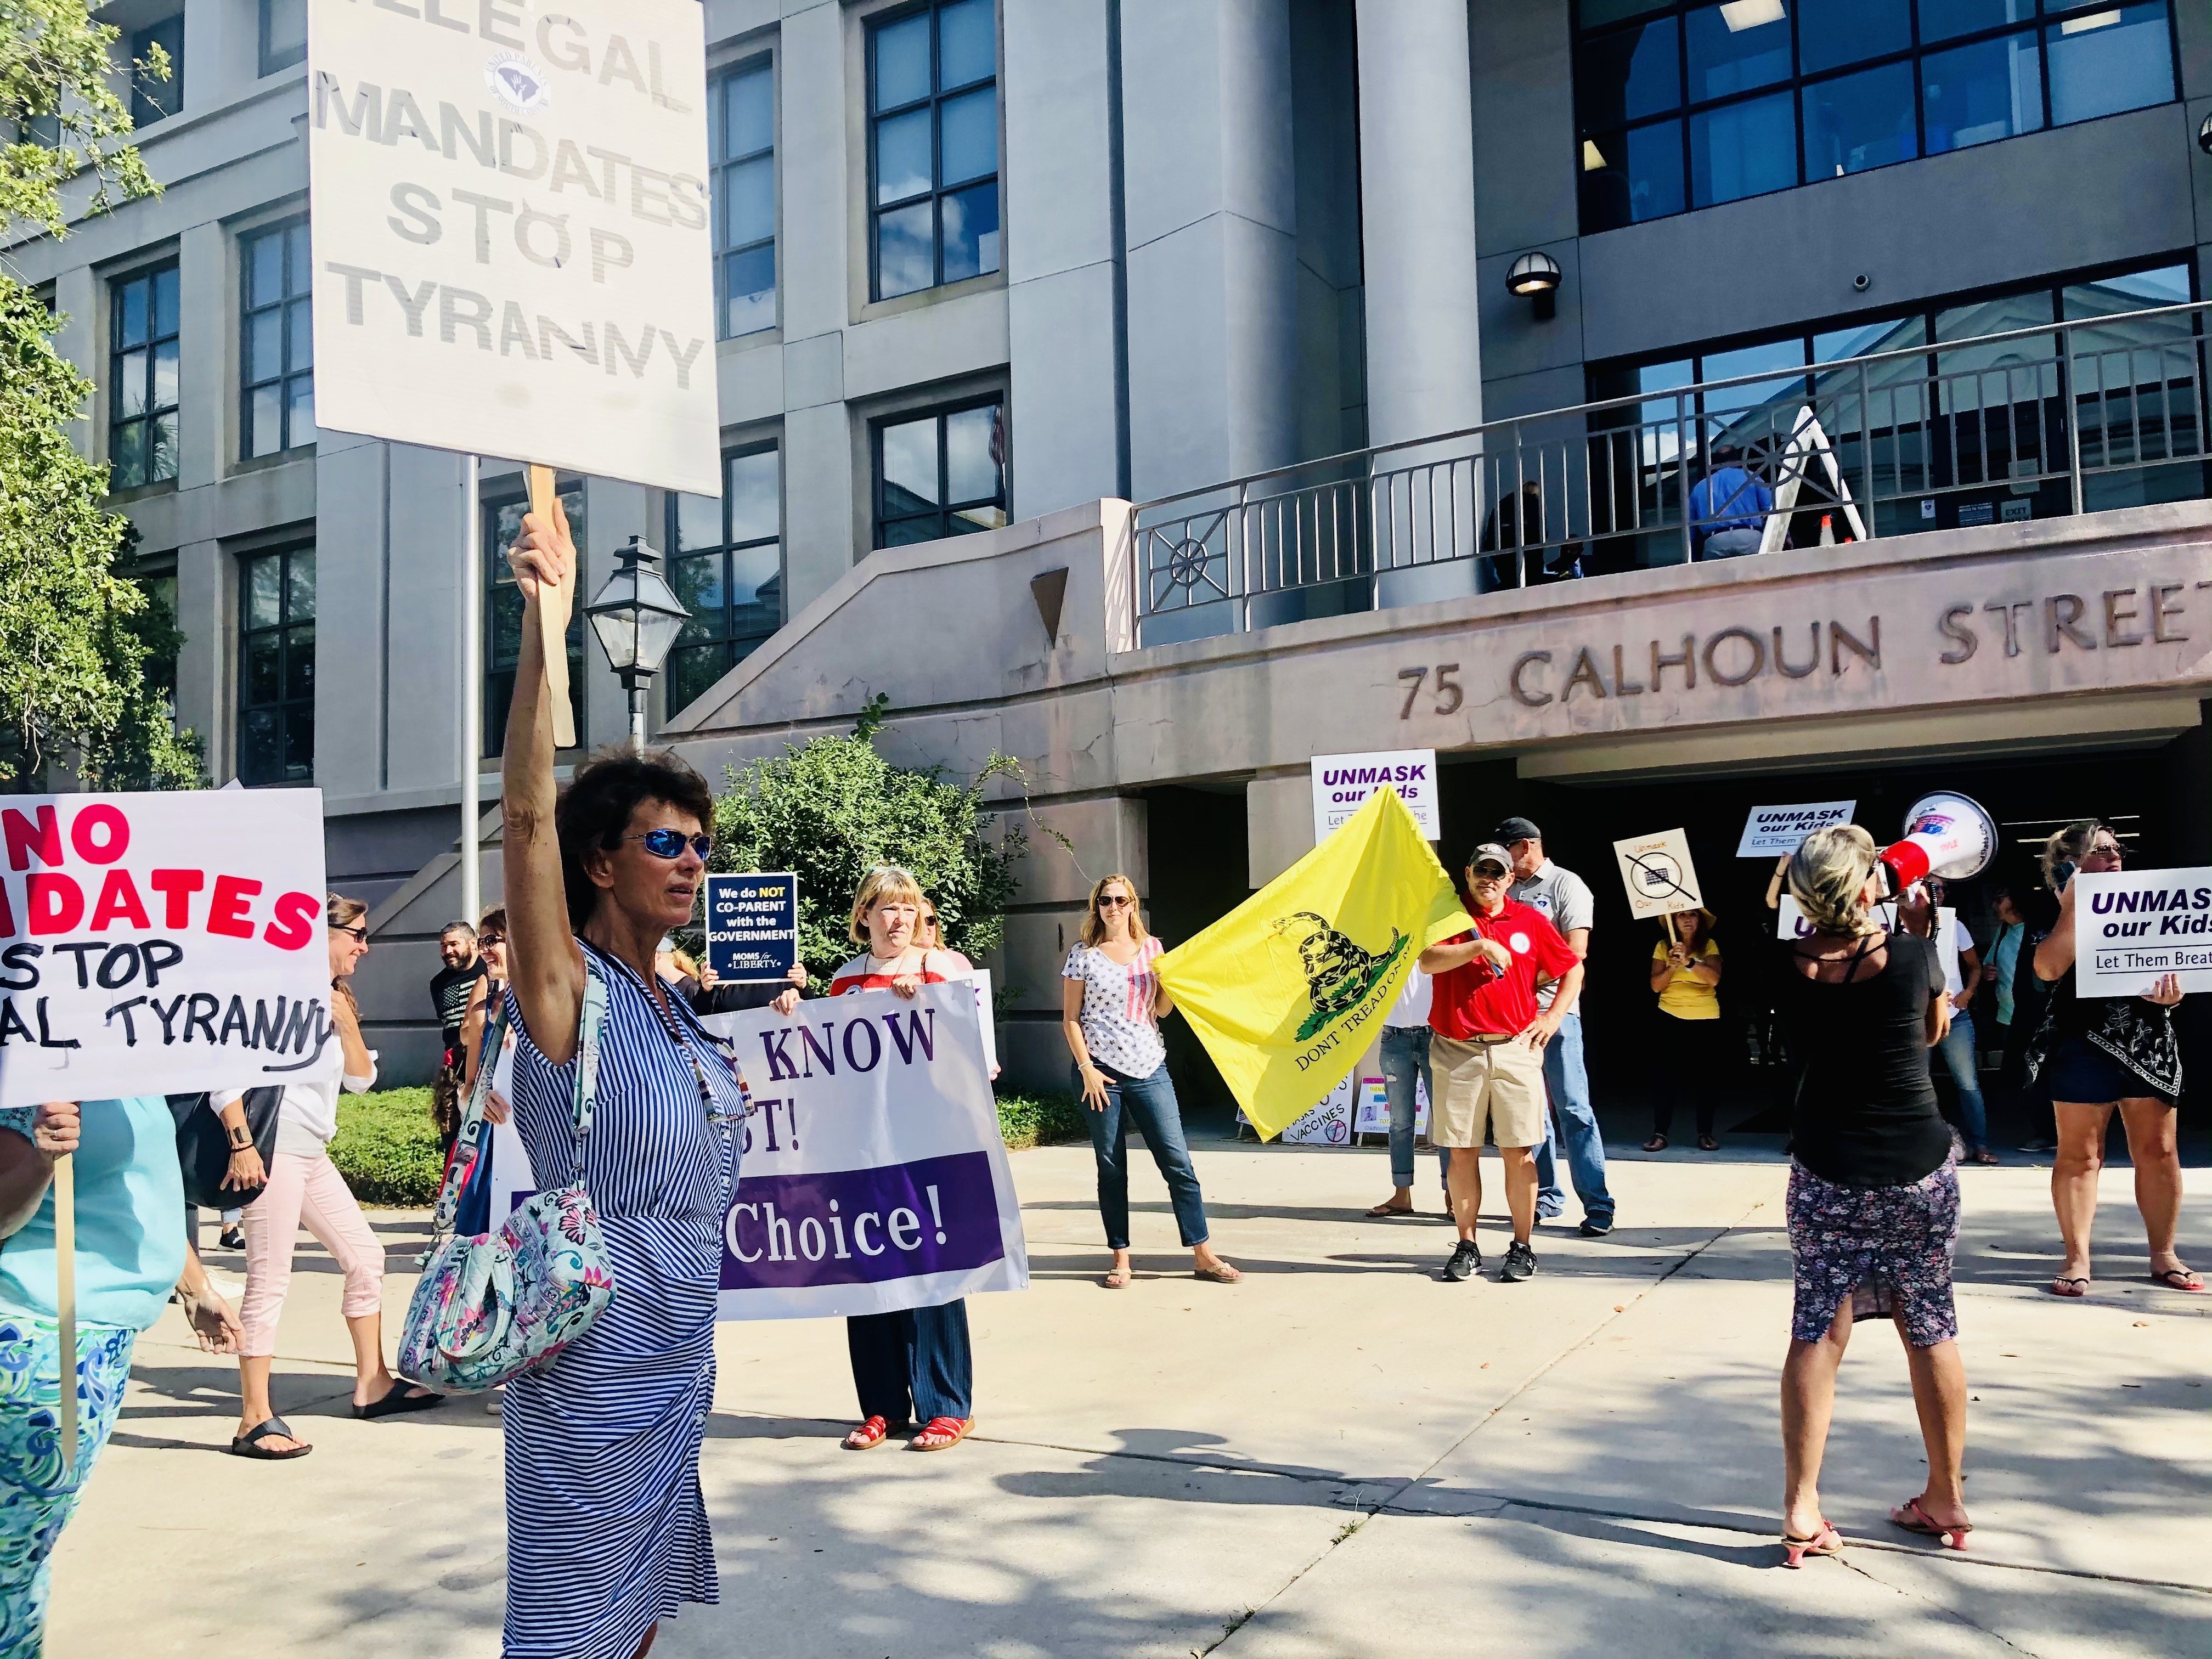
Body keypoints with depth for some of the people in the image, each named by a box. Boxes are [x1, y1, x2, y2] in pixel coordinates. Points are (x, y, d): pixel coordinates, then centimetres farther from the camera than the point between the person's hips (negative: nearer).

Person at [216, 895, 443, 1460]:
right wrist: (242, 1144, -22)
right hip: (274, 1147, -9)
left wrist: (347, 1025, -1)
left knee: (366, 1256, 12)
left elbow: (362, 1079, 15)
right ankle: (255, 1420, -5)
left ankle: (372, 1383, 21)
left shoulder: (334, 999, 18)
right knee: (270, 1280, -9)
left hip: (312, 1152, 10)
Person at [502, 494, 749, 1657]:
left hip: (678, 1366, 8)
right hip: (592, 1372, -7)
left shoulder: (674, 1011, 10)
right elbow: (525, 811, -28)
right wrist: (542, 622, -35)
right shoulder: (566, 990, -12)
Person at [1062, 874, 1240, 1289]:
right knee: (1111, 1169, 3)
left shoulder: (1152, 948, 10)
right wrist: (1086, 1068, -7)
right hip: (1101, 1071, -2)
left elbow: (1163, 1011, 14)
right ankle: (1120, 1258, 11)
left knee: (1178, 1162, -3)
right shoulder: (1083, 955, 1)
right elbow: (1070, 1019, 1)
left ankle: (1203, 1255, 2)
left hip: (1149, 1069, 2)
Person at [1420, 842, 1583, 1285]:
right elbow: (1428, 961, -12)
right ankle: (1466, 1246, 13)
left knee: (1519, 1151, 0)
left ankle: (1522, 1248, 9)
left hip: (1516, 1049, 0)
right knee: (1462, 1152, 3)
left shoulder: (1530, 921, 9)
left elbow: (1573, 969, 16)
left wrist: (1553, 1018, 7)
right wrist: (1481, 946, -19)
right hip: (1456, 1050, 0)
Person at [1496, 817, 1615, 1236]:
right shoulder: (1508, 891, 16)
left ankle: (1597, 1205, -4)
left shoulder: (1566, 884, -1)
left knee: (1573, 1108, -6)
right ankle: (1546, 1196, 17)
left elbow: (1575, 952, -9)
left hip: (1554, 1010, -6)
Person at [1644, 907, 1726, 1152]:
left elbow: (1714, 978, -15)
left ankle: (1705, 1133, 13)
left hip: (1705, 1019, 0)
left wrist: (1689, 962, -29)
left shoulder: (1709, 946, 1)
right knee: (1666, 1077, -2)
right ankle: (1660, 1134, 2)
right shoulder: (1663, 947, 3)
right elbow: (1656, 985, -2)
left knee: (1704, 1078, 3)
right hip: (1671, 1018, 0)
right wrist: (1672, 967, -20)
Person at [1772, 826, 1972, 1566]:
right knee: (1931, 1327, 14)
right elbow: (1936, 1030, 8)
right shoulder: (1911, 954, -12)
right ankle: (1947, 1499, 26)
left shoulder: (1787, 965, -8)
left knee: (1817, 1331, 4)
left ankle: (1801, 1509, 2)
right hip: (1919, 1168, 0)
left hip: (1826, 1171, 0)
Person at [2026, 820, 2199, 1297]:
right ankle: (2077, 1258, 4)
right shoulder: (2058, 917, 1)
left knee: (2159, 1150, 5)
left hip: (2149, 1043, 4)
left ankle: (2163, 1255, 16)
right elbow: (2048, 969, -16)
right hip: (2083, 1044, -4)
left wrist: (2173, 988, -11)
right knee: (2079, 1153, -1)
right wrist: (2073, 908, -17)